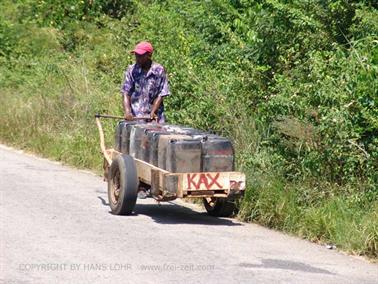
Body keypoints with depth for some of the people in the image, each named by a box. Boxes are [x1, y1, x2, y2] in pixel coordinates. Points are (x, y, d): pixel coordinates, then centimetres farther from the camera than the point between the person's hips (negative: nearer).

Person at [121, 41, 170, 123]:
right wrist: (127, 112, -15)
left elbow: (161, 95, -1)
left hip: (154, 117, -1)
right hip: (135, 117, 1)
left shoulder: (159, 71, 0)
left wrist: (152, 112, -12)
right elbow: (126, 93, 0)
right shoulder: (131, 70, 3)